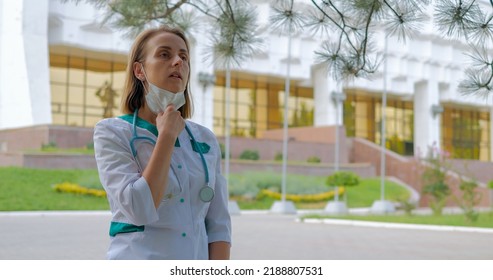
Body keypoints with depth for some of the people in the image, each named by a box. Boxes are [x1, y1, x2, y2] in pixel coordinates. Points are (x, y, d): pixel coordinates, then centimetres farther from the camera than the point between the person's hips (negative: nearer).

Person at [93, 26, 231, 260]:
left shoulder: (206, 140, 4)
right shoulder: (112, 132, -5)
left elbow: (218, 224, 3)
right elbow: (139, 210, -18)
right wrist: (167, 135, -13)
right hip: (137, 256, -3)